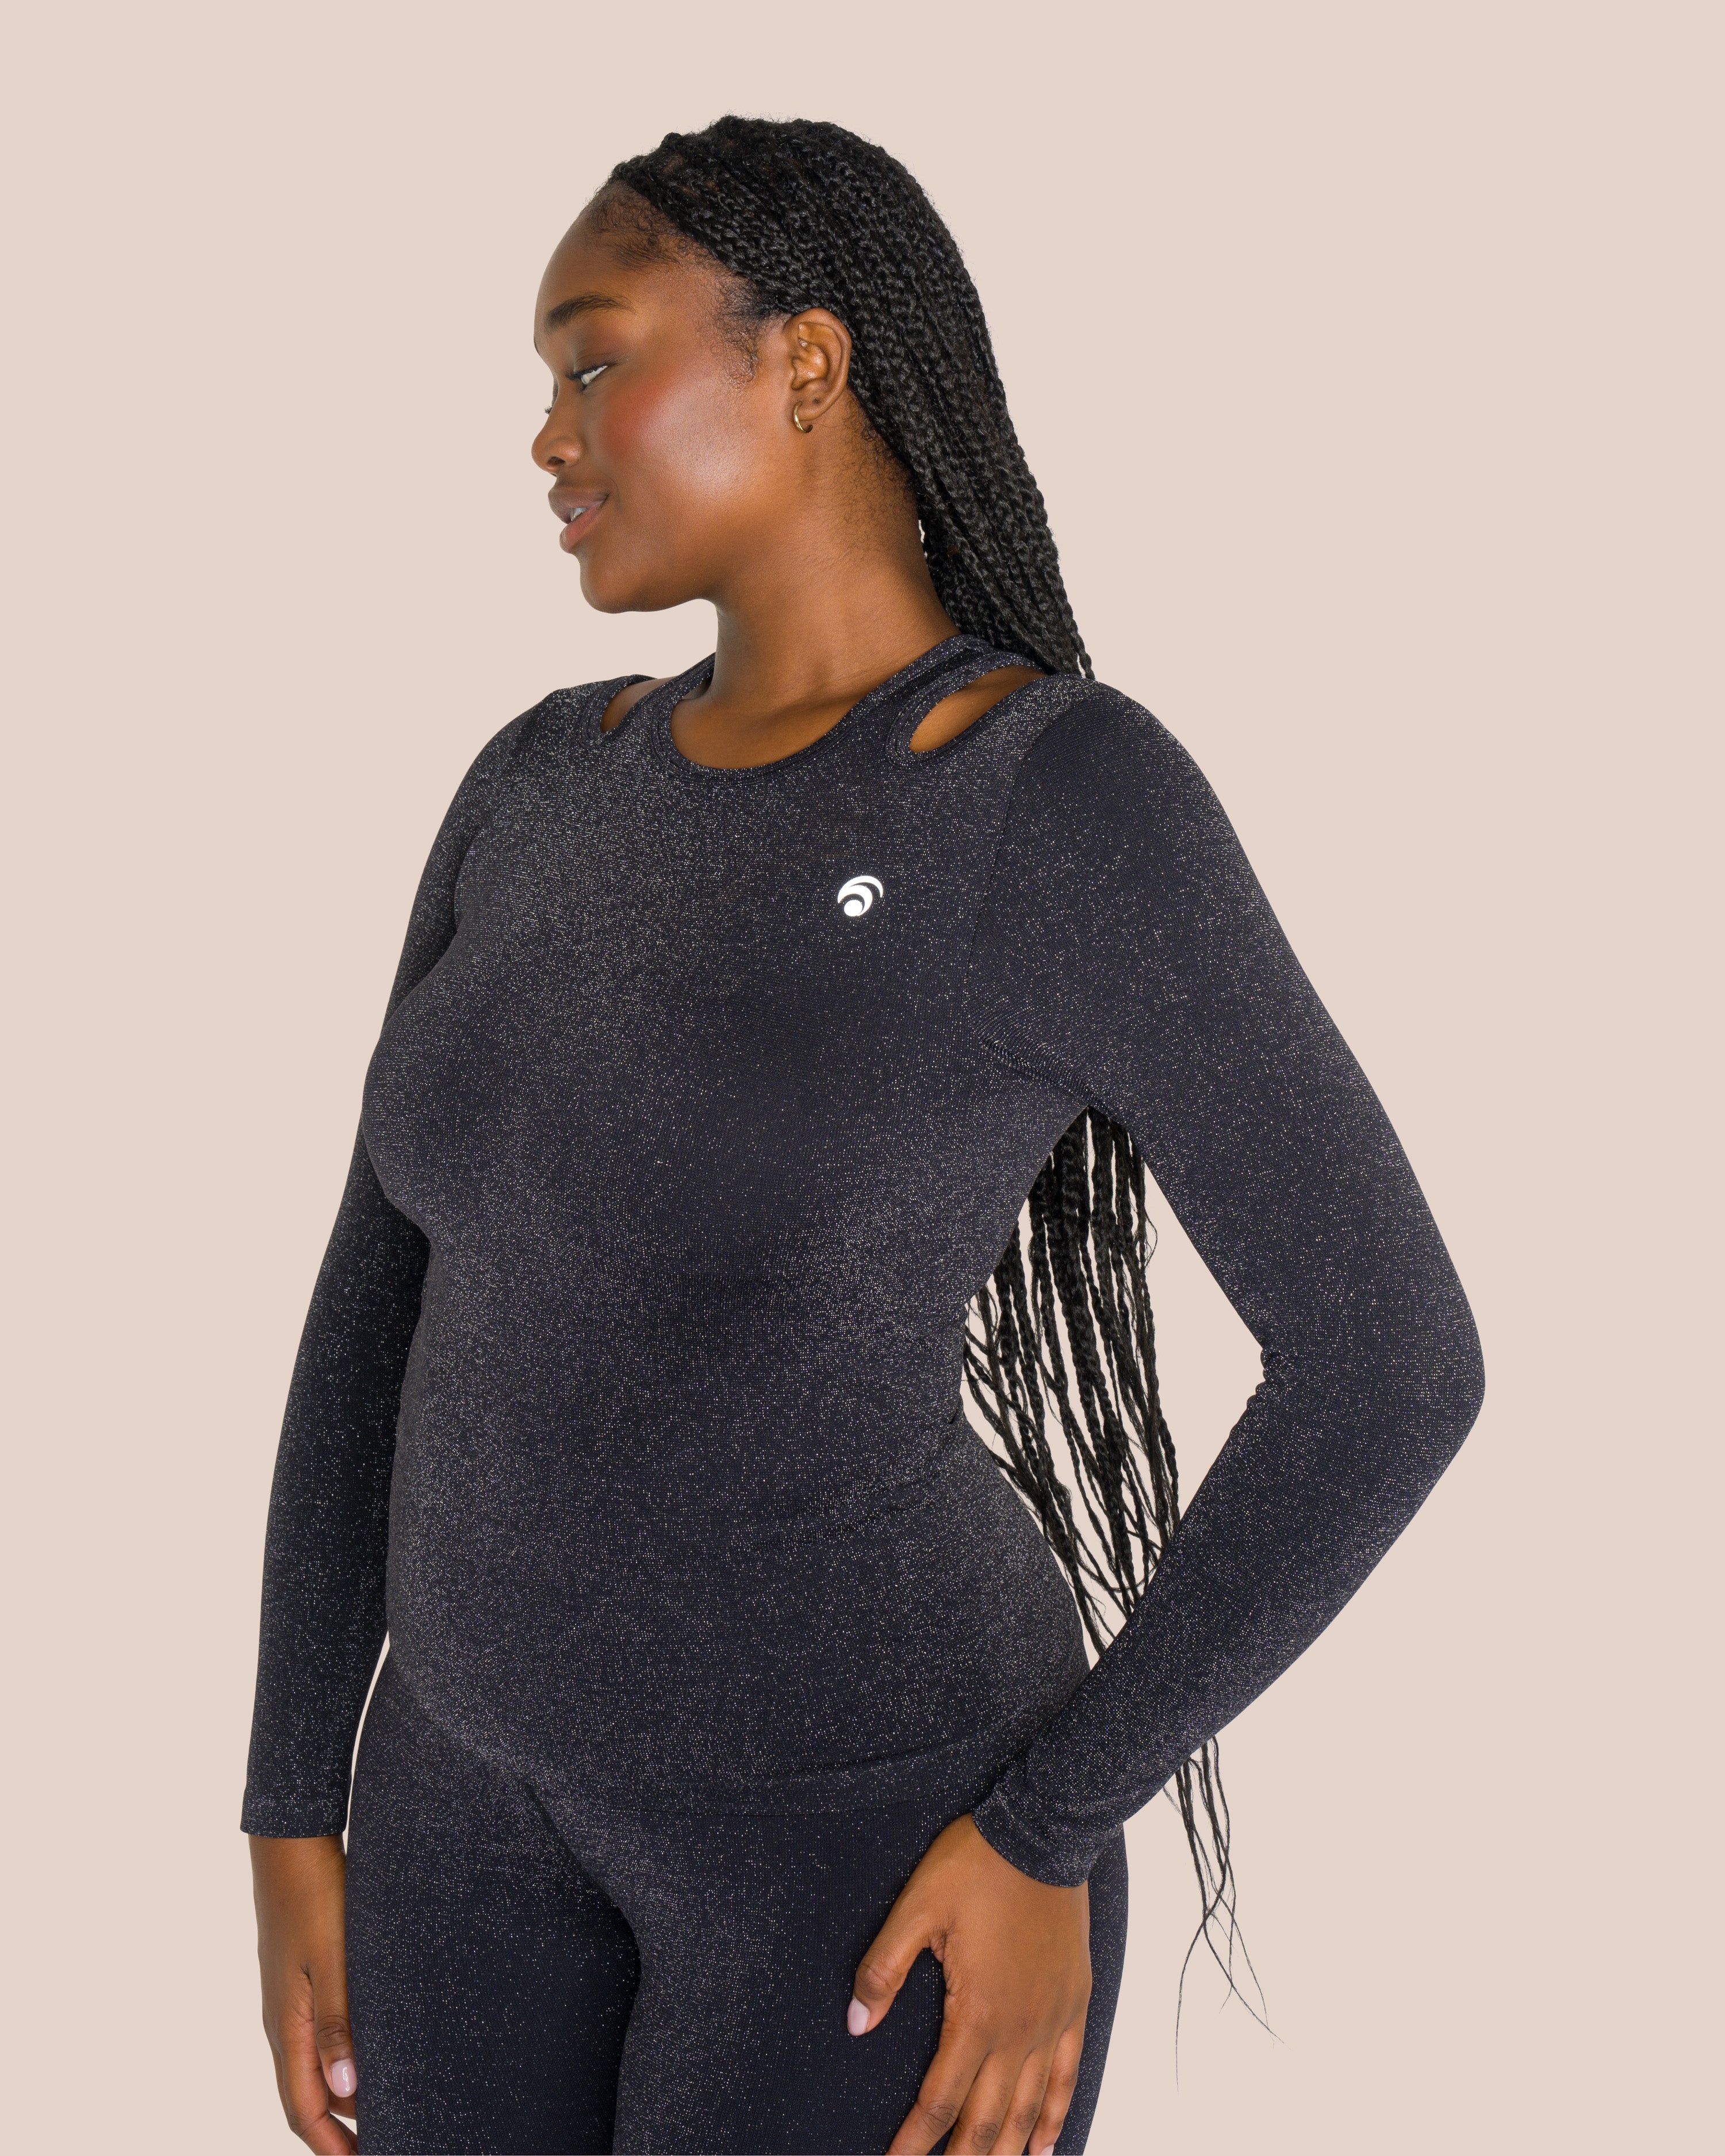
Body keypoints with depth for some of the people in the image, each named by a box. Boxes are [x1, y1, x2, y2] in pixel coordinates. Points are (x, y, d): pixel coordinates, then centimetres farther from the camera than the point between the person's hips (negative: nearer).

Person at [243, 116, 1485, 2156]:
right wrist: (294, 1823, 5)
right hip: (511, 1778, 7)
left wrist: (1052, 1837, -16)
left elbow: (1389, 1356, -16)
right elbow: (385, 1302, 6)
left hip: (877, 1826, -6)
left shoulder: (1069, 797, -19)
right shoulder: (546, 790, 2)